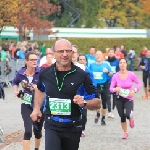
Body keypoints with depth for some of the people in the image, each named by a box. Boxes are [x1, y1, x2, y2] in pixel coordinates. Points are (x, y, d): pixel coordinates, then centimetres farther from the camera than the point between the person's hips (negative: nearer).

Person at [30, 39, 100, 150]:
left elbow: (97, 103, -5)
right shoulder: (45, 73, -1)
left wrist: (84, 103, -24)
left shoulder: (82, 75, -9)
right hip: (52, 125, 0)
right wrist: (37, 108, 14)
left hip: (73, 127, 0)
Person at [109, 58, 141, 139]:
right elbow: (111, 88, -3)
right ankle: (125, 133, 29)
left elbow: (139, 83, 1)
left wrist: (134, 90, -14)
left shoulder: (131, 75, -11)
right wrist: (115, 89, -26)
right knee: (122, 117, 7)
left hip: (129, 99, -2)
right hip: (119, 99, 2)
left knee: (127, 114, -23)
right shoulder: (115, 76, -8)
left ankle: (131, 118, 16)